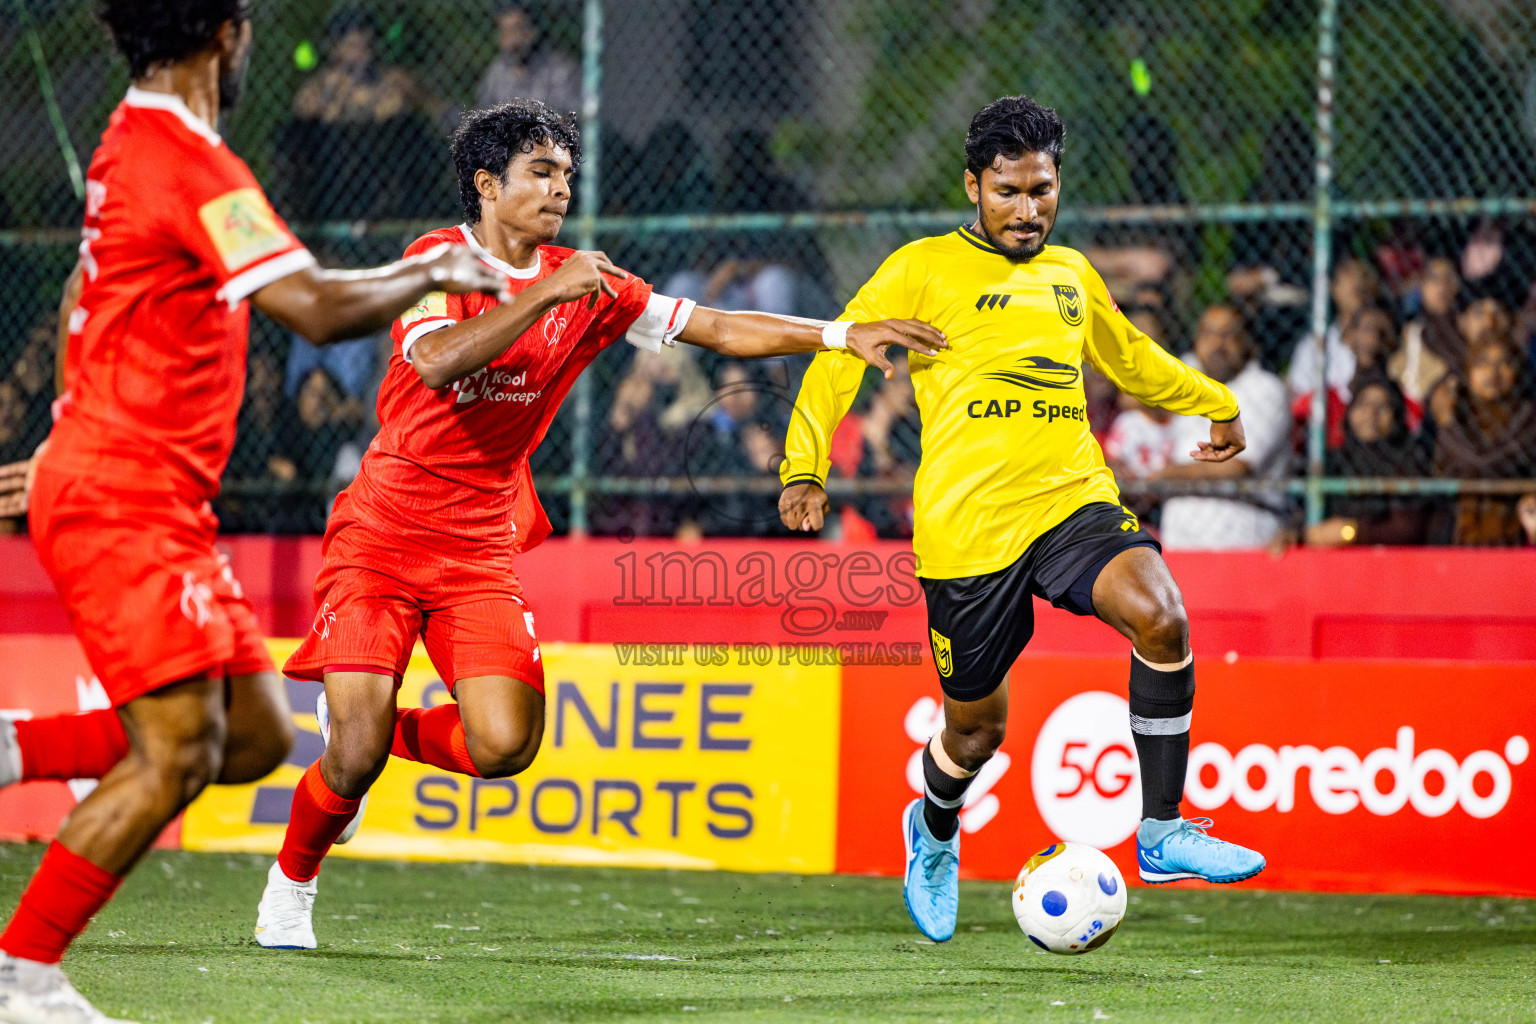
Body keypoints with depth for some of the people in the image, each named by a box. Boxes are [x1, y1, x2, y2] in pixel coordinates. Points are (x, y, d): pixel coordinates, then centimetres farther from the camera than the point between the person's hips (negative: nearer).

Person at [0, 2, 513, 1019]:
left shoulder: (133, 144, 16)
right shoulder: (194, 165, -17)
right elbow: (316, 308, -23)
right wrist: (432, 276, -7)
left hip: (157, 503, 10)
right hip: (123, 505, -10)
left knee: (257, 735, 6)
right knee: (177, 754, -11)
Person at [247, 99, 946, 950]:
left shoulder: (586, 285, 6)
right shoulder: (438, 259, -8)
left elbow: (718, 330, 6)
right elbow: (436, 362, -28)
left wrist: (844, 335, -1)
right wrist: (544, 296, -31)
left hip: (481, 546, 4)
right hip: (382, 535, -4)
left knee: (504, 747, -14)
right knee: (353, 764, -13)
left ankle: (370, 732, 17)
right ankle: (291, 883, 18)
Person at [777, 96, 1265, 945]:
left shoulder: (1071, 274, 17)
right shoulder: (924, 270, 1)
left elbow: (1129, 356, 36)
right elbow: (838, 356, -2)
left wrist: (1216, 403, 45)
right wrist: (804, 465, -14)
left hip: (1073, 500, 4)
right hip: (967, 525, -3)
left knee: (1160, 613, -26)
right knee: (976, 729, 6)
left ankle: (1162, 833, -17)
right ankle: (934, 836, 42)